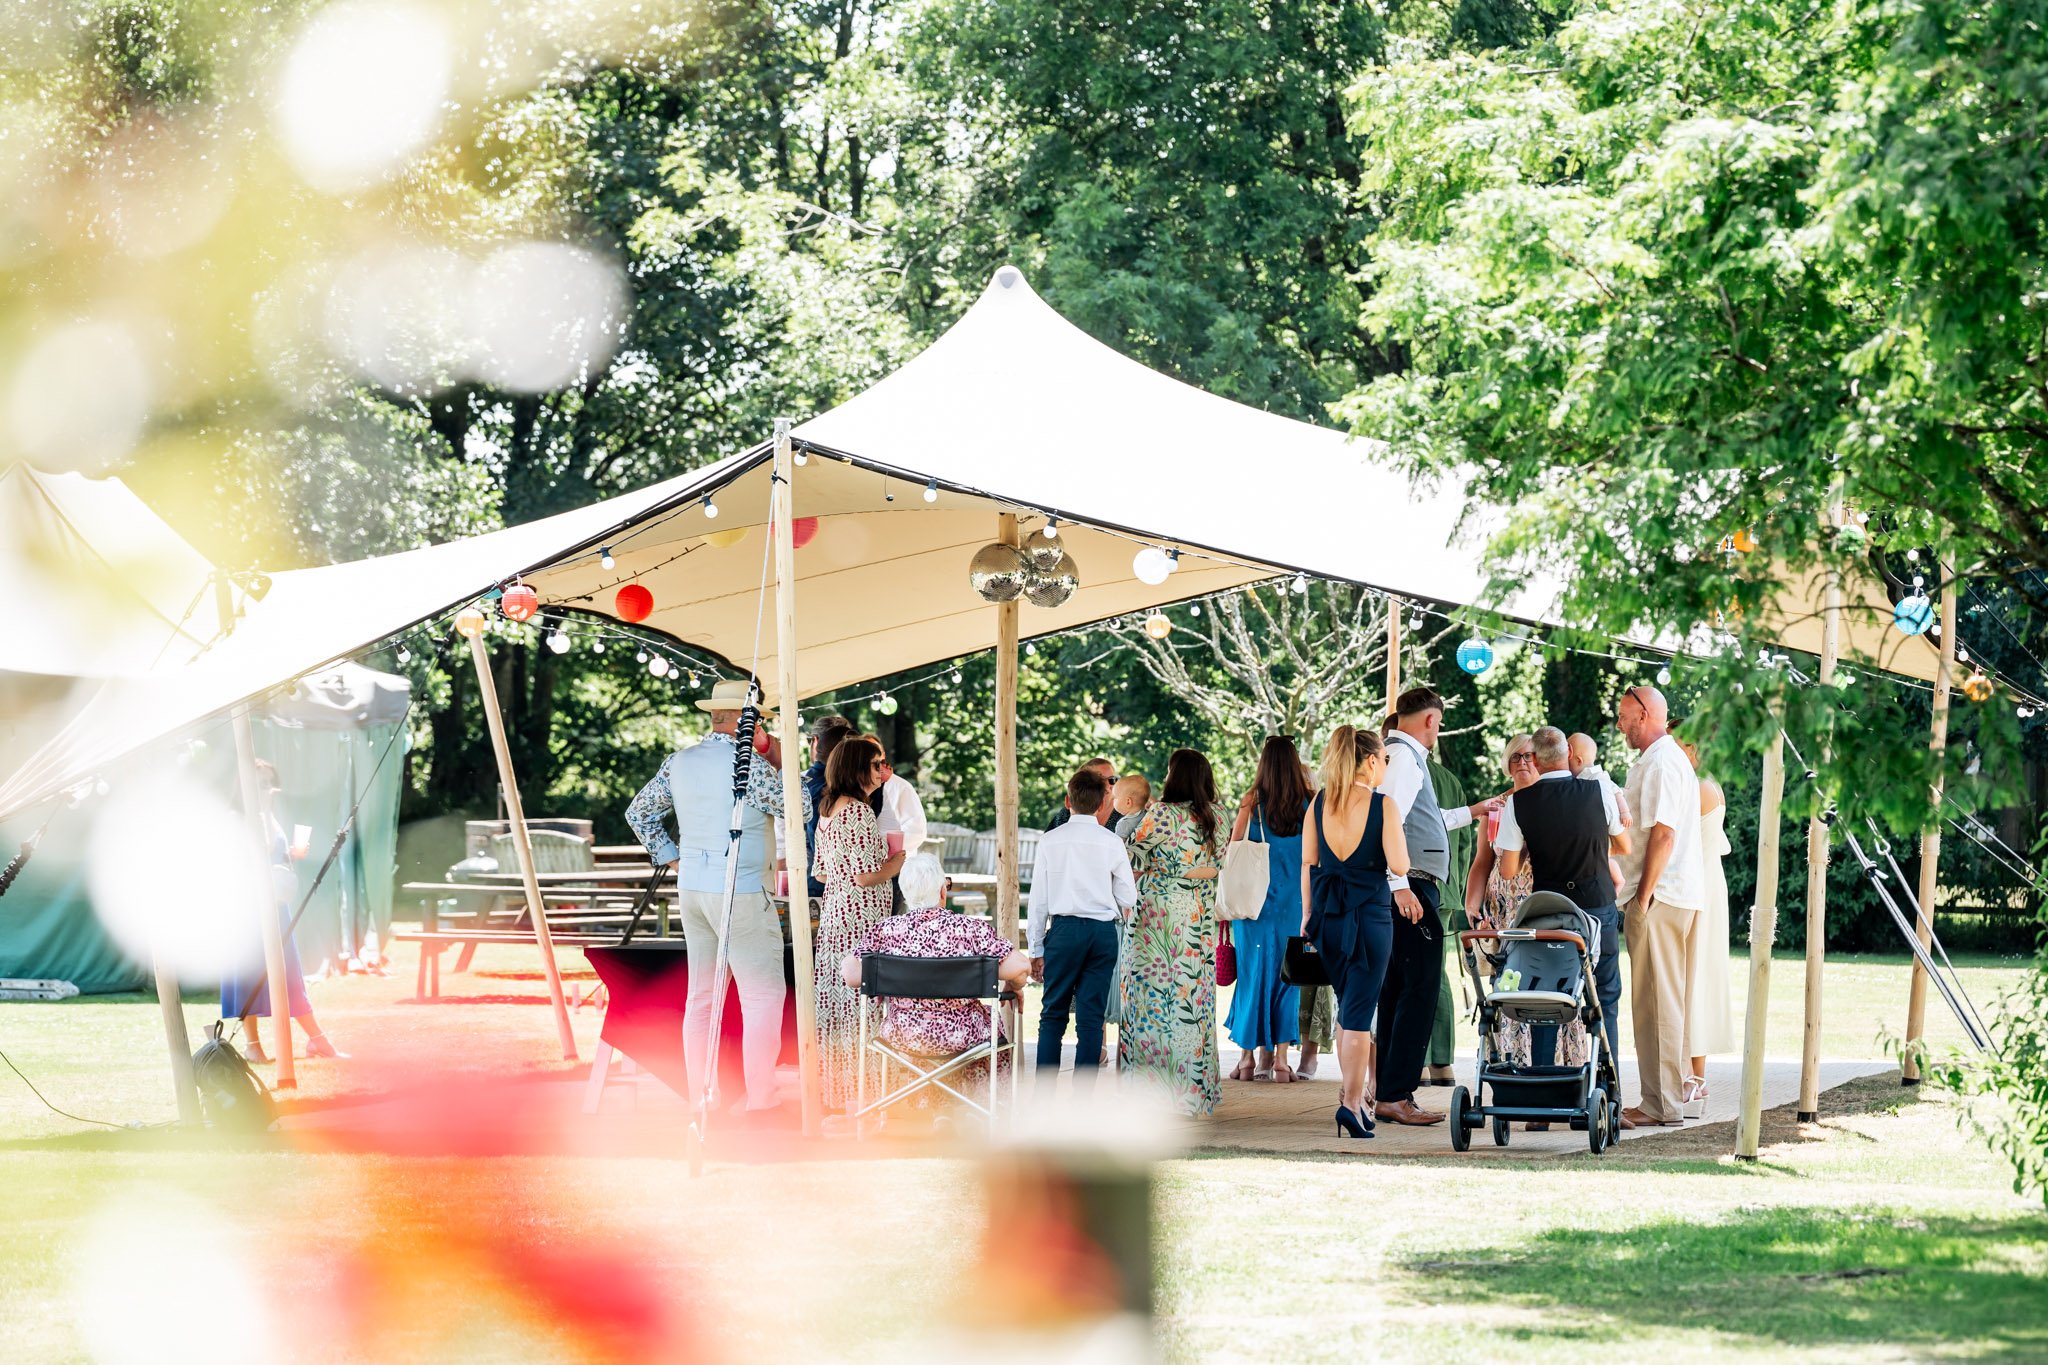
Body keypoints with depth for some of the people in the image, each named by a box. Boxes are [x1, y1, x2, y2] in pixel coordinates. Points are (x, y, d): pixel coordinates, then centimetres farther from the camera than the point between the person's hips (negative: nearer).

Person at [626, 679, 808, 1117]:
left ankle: (702, 1097, 14)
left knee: (701, 995, 12)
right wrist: (778, 761, 1)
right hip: (740, 893, -8)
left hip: (692, 888, 8)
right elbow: (799, 809, -6)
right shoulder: (748, 765, -14)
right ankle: (760, 1101, -7)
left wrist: (670, 858, 18)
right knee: (763, 994, -4)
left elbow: (639, 813, 18)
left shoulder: (679, 762, 8)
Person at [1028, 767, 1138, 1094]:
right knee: (1091, 1015, 4)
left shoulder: (1050, 842, 1)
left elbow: (1038, 900, 3)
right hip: (1104, 932, 0)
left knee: (1053, 1012, 8)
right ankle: (1082, 1099, 3)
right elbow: (1128, 899, 4)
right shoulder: (1113, 843, 0)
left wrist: (1036, 948, 9)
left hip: (1064, 931, 0)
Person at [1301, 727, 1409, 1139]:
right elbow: (1399, 866, -14)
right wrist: (1399, 834, 6)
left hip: (1327, 914, 5)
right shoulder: (1382, 805, -10)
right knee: (1359, 1011, -2)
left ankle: (1353, 1091, 24)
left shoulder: (1319, 803, 3)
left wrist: (1308, 915, 13)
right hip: (1371, 915, -5)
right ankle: (1353, 1102, -6)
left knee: (1348, 1007, 20)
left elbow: (1307, 863, 6)